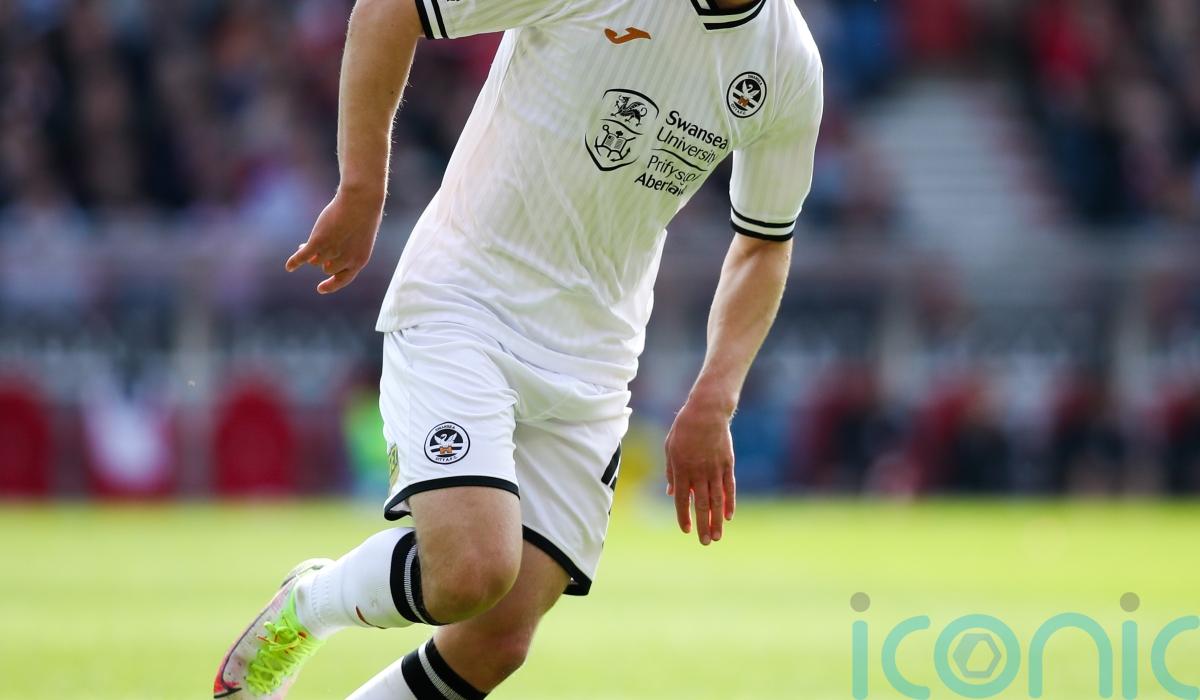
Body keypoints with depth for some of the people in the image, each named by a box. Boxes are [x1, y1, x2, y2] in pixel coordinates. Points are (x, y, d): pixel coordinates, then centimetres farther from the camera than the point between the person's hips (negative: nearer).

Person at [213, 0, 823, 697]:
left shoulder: (791, 67, -1)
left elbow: (765, 245, 14)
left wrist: (712, 403, 2)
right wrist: (361, 194, -9)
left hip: (592, 367, 5)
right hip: (461, 302, -5)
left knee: (500, 639, -6)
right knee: (471, 572, -26)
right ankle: (306, 606, 7)